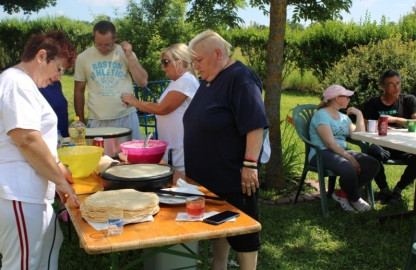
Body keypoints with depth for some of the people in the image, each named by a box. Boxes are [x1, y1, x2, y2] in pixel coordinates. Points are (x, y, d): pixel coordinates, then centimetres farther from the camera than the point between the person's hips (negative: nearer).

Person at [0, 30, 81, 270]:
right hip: (21, 195, -11)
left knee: (50, 245, 20)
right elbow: (27, 139, -23)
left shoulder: (22, 83, 19)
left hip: (32, 193, 11)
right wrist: (60, 179, -13)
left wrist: (56, 169, 19)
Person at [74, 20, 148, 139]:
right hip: (98, 121, 0)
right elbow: (79, 91, 10)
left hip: (127, 117, 1)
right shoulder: (83, 58, 3)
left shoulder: (125, 53, 4)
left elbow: (142, 82, -4)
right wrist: (81, 121, 11)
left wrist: (129, 56, -10)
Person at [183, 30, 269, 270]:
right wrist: (194, 165, 20)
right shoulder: (209, 80, 11)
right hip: (208, 174, 9)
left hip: (234, 176, -9)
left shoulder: (240, 78, -17)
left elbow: (255, 126, -23)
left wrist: (250, 165, -27)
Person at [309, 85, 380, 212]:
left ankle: (343, 193, -6)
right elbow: (330, 142, -17)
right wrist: (349, 157, -22)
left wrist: (359, 115, 9)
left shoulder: (343, 117, 20)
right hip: (322, 154, -8)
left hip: (343, 152, 8)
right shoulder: (321, 115, -7)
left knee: (373, 165, -14)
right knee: (349, 168, -36)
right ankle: (355, 199, -5)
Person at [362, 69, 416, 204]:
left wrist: (395, 119, -12)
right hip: (382, 146, -1)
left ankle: (398, 189, -4)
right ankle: (384, 189, -11)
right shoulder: (373, 103, 10)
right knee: (373, 151, -36)